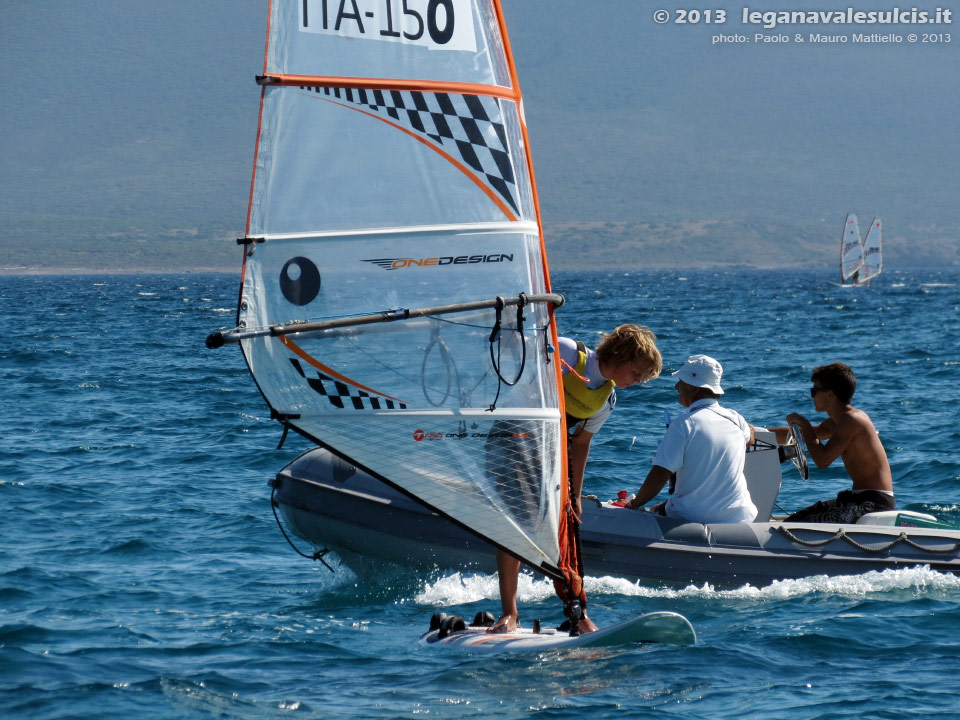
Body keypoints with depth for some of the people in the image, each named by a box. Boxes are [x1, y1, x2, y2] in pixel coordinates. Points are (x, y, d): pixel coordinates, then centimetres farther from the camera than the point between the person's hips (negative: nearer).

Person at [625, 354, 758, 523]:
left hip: (692, 518, -5)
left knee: (654, 511, 23)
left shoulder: (683, 425, -15)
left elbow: (658, 477, -18)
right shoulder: (735, 419, 2)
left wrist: (634, 504, -4)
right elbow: (750, 437, 29)